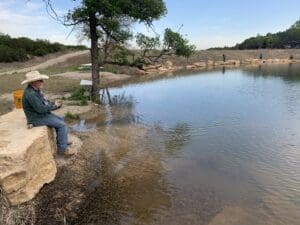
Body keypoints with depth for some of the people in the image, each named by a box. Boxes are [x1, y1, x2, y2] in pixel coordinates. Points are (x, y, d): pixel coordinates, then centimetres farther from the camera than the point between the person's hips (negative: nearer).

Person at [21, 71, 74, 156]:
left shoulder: (35, 90, 5)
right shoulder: (30, 94, -27)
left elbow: (43, 102, 14)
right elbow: (41, 108, -29)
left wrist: (54, 104, -3)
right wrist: (54, 105, -14)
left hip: (42, 114, 10)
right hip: (37, 118, -10)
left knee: (61, 119, 18)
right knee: (62, 125, -12)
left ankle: (62, 140, 28)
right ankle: (62, 148, -5)